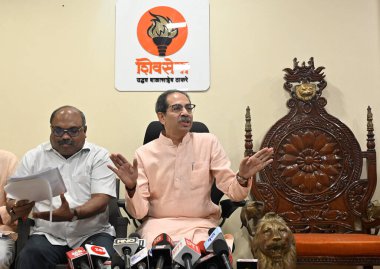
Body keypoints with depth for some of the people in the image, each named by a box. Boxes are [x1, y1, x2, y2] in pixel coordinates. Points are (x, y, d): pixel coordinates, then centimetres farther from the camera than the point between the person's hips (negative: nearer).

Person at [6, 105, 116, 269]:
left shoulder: (99, 156, 2)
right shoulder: (33, 157, 10)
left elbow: (101, 201, -9)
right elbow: (13, 199, 10)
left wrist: (73, 214, -29)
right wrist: (16, 208, -15)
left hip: (93, 233, -1)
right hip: (48, 235, 2)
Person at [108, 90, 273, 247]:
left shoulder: (209, 142, 2)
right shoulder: (144, 153, 0)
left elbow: (233, 192, -1)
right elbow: (139, 212, -4)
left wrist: (242, 178, -23)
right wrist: (131, 187, -24)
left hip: (201, 224, 1)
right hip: (158, 224, -1)